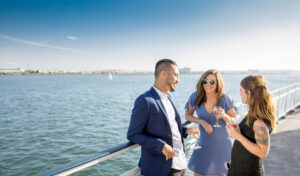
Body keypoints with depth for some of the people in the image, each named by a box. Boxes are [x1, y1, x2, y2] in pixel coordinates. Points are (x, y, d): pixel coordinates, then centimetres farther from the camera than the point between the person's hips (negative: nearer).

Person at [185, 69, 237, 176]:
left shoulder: (225, 98, -13)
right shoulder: (195, 97, -11)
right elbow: (188, 115, 1)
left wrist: (224, 116, -25)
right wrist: (201, 121, -17)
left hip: (222, 145, 0)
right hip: (203, 144, 1)